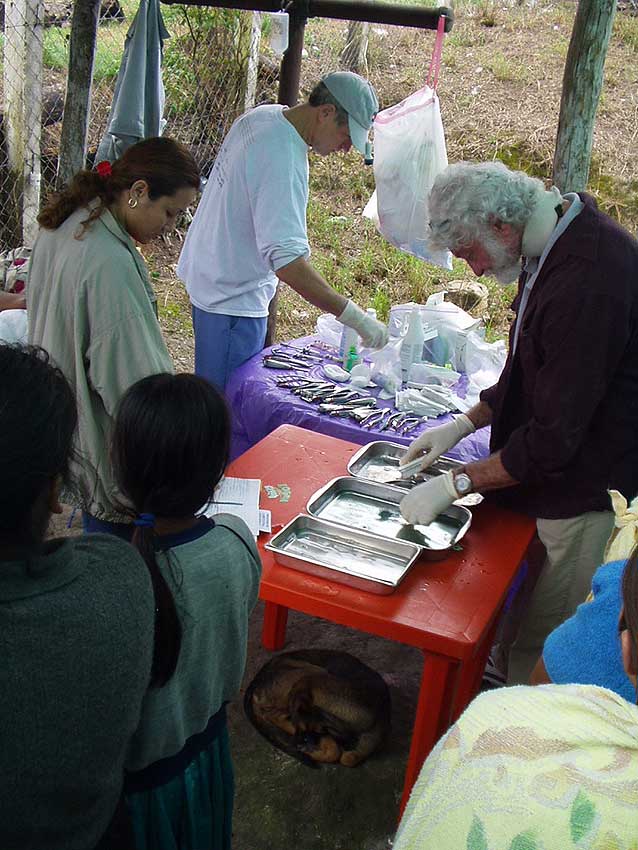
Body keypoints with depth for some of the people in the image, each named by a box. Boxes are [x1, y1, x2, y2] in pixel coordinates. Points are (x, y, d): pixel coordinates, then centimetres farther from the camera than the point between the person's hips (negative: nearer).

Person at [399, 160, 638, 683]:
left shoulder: (589, 282, -30)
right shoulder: (551, 246, 3)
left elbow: (555, 438, -26)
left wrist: (455, 485, -18)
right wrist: (467, 422, 8)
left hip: (585, 493, -9)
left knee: (540, 643, 5)